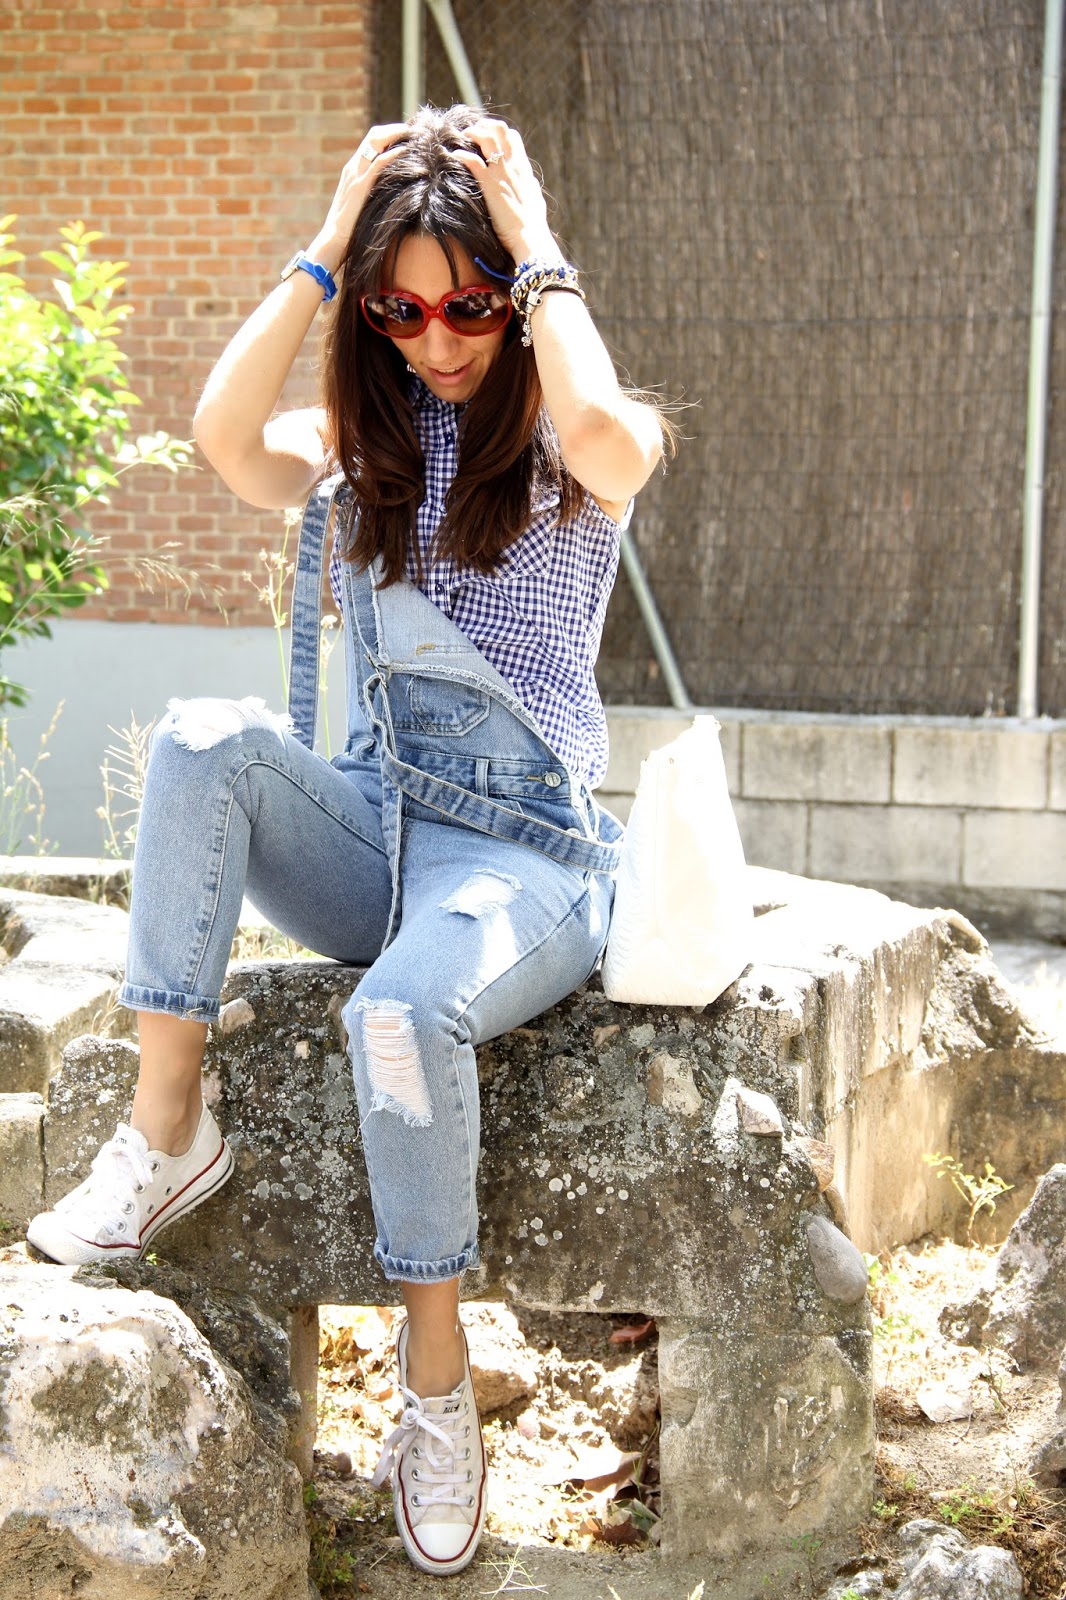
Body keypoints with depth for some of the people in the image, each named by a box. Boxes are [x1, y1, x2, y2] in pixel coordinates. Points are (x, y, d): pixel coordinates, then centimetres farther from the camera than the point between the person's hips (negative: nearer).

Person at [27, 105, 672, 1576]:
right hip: (366, 834, 4)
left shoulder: (575, 445, 0)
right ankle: (168, 1129, -22)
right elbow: (226, 433, -12)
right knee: (205, 738, -26)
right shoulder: (367, 440, 11)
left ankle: (437, 1375, -17)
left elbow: (603, 435, -28)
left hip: (524, 856, -4)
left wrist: (535, 252, -14)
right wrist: (327, 249, -6)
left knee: (401, 1012, -35)